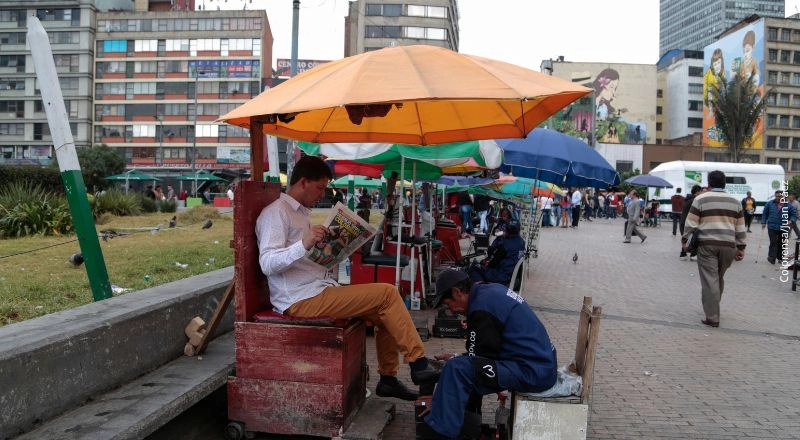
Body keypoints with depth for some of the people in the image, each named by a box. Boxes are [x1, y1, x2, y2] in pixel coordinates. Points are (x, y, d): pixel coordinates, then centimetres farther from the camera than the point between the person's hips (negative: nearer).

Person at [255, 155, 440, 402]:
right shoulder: (275, 213, -10)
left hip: (317, 291, 10)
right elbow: (267, 264, -23)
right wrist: (304, 244, -36)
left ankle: (387, 378, 15)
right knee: (387, 293, -15)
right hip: (303, 300, -10)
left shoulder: (300, 212, 19)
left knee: (384, 310, 8)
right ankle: (419, 365, -6)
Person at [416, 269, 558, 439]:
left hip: (533, 373, -10)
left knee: (456, 369, -17)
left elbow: (481, 355, -12)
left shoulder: (481, 307, -17)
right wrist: (459, 358, 15)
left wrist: (455, 360, 5)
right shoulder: (492, 290, 12)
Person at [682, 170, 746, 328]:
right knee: (719, 278, 19)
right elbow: (740, 228, 13)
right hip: (728, 245, 4)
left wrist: (684, 240, 5)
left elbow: (691, 223, -4)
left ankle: (712, 318, -6)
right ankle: (713, 309, 31)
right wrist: (741, 248, 18)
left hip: (707, 244, -4)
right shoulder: (735, 201, 13)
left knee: (709, 281, -4)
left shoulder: (701, 199, 0)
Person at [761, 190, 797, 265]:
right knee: (773, 242, -10)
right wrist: (763, 222, 3)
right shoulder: (770, 204, 3)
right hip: (772, 227, -1)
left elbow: (794, 214, 7)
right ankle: (772, 257, -9)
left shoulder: (788, 205, 2)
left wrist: (791, 220, -11)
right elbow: (765, 213, 11)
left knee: (782, 243, 9)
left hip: (784, 228, 2)